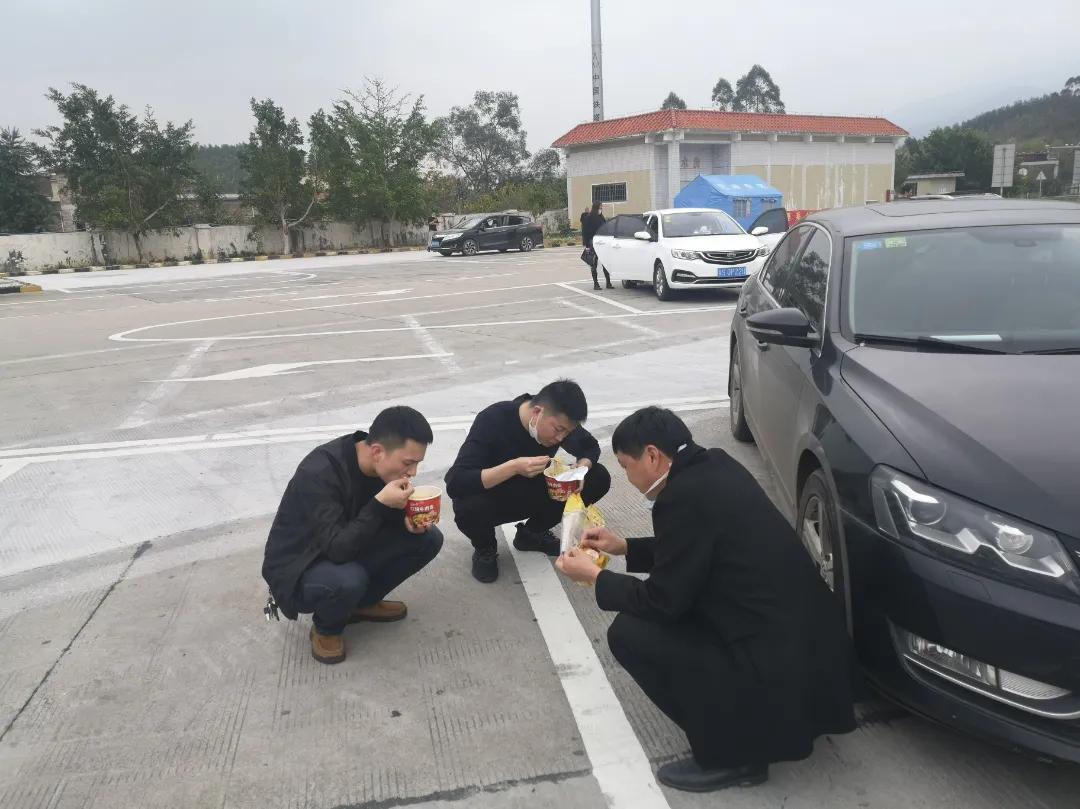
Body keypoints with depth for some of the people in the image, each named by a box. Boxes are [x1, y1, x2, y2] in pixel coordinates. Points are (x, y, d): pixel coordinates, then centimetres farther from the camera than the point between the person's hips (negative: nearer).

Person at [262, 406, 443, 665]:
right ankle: (326, 628, -3)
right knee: (347, 581, -38)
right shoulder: (319, 473, -33)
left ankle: (363, 602, 9)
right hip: (298, 568, -6)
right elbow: (338, 549, -36)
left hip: (349, 550, 6)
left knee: (428, 538, -9)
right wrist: (381, 503, -39)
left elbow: (387, 515, 4)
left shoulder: (384, 465, -12)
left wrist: (408, 521, -18)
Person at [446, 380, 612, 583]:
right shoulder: (492, 420, -31)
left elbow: (591, 447, 3)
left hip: (532, 495, 5)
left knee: (599, 478, -13)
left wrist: (580, 469, -20)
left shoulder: (558, 420, -16)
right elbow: (455, 484, -37)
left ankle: (532, 533, 6)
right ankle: (485, 549, -2)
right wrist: (513, 467, -46)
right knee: (469, 508, -40)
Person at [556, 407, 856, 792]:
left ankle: (731, 755, 5)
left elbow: (663, 599, -12)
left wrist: (595, 576, 1)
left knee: (628, 633, -5)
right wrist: (624, 547, 18)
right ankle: (744, 726, 23)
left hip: (780, 665, -9)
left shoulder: (684, 497, -21)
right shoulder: (715, 467, 6)